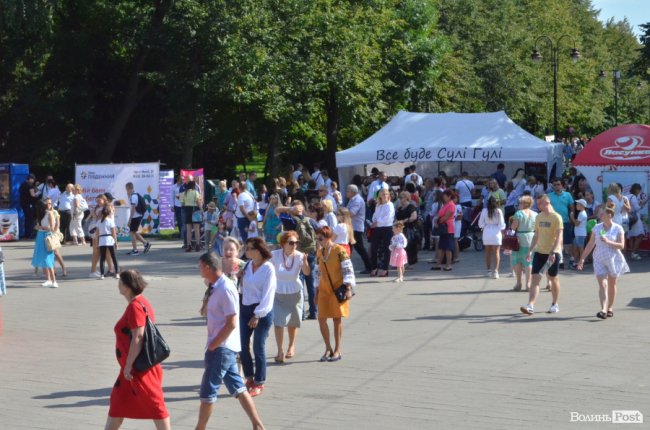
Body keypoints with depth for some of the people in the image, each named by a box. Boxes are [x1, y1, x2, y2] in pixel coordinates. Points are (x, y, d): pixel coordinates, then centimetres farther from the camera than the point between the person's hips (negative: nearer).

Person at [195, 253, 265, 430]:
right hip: (222, 347, 10)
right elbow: (206, 312, 22)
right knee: (238, 388, 12)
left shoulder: (226, 289, -19)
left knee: (208, 391, -2)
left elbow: (232, 323, -20)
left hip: (222, 347, -10)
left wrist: (213, 345, -16)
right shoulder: (215, 287, 9)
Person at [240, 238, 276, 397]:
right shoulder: (247, 266, 8)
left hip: (262, 312, -6)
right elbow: (243, 287, 9)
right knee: (243, 345, 7)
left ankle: (259, 384, 11)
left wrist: (258, 315, -15)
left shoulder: (268, 268, -11)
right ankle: (249, 379, 22)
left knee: (258, 348, -1)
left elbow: (267, 294, -13)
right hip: (245, 309, 6)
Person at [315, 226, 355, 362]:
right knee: (321, 319, 0)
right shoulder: (320, 252, 9)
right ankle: (328, 349, 13)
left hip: (338, 289, -6)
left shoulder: (339, 251, -10)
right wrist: (317, 290, 17)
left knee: (337, 319, 0)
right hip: (324, 290, 6)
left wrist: (348, 287, -18)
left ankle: (337, 350, 9)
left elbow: (348, 269, -11)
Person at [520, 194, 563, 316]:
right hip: (539, 251, 5)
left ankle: (555, 304, 24)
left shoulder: (556, 217, -11)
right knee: (535, 278, -6)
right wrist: (530, 251, 12)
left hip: (553, 252, -5)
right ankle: (530, 306, -13)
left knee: (553, 278, 8)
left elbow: (559, 237, -16)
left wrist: (553, 252, -25)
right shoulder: (538, 217, 9)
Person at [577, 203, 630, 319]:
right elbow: (590, 244, 9)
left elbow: (621, 246, -9)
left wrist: (608, 242, -23)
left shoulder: (618, 228, -4)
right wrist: (582, 258, 5)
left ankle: (610, 308, 25)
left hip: (614, 260, -1)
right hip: (599, 260, 1)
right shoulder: (597, 228, 5)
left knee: (611, 285, 10)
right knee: (602, 285, -10)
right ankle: (603, 310, -20)